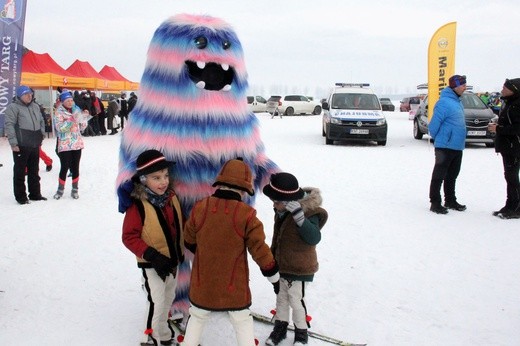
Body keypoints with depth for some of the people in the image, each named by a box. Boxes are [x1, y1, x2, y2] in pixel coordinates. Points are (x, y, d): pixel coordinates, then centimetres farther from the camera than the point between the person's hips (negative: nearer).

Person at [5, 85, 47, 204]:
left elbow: (41, 121, 25)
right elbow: (9, 125, -13)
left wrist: (42, 134, 12)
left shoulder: (35, 107, 14)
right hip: (21, 146, -7)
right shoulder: (13, 107, -8)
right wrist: (13, 143, -18)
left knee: (34, 171, 15)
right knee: (20, 171, 2)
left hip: (35, 145, 7)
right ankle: (20, 196, 9)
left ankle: (35, 194, 25)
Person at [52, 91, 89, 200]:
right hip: (65, 145, -4)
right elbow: (60, 128, -19)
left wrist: (84, 117, -4)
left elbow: (82, 128, 12)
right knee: (65, 167, -4)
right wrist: (72, 119, -26)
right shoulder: (59, 112, -5)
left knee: (75, 167, 7)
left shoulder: (76, 110, 9)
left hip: (77, 144, 4)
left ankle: (75, 190, 18)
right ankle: (60, 189, 12)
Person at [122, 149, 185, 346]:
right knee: (157, 302, -1)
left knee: (168, 298, 22)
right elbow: (129, 237, -21)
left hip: (172, 259, 7)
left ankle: (160, 326, 44)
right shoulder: (138, 205, -23)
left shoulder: (171, 197, -3)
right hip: (152, 264, -7)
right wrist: (151, 255, -27)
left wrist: (180, 252, 10)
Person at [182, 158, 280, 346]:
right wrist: (274, 276, 3)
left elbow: (189, 241, 5)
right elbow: (260, 250, -11)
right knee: (242, 321, 14)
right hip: (234, 284, -2)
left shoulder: (200, 208, -10)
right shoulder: (247, 215, -18)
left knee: (197, 317, 22)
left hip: (203, 282, 2)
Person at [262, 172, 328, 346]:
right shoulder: (282, 211, -2)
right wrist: (272, 256, 23)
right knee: (281, 297, 19)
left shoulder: (309, 213, -25)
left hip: (299, 268, -7)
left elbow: (314, 238, -37)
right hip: (281, 264, 7)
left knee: (295, 300, 6)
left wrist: (299, 216, -48)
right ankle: (280, 326, 38)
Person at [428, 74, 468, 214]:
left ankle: (450, 201, 28)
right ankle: (435, 203, 5)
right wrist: (437, 139, -4)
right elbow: (434, 124, -18)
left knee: (452, 176, 17)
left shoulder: (457, 102, 12)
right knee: (439, 175, -1)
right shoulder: (444, 102, -18)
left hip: (457, 147, 9)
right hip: (445, 147, -9)